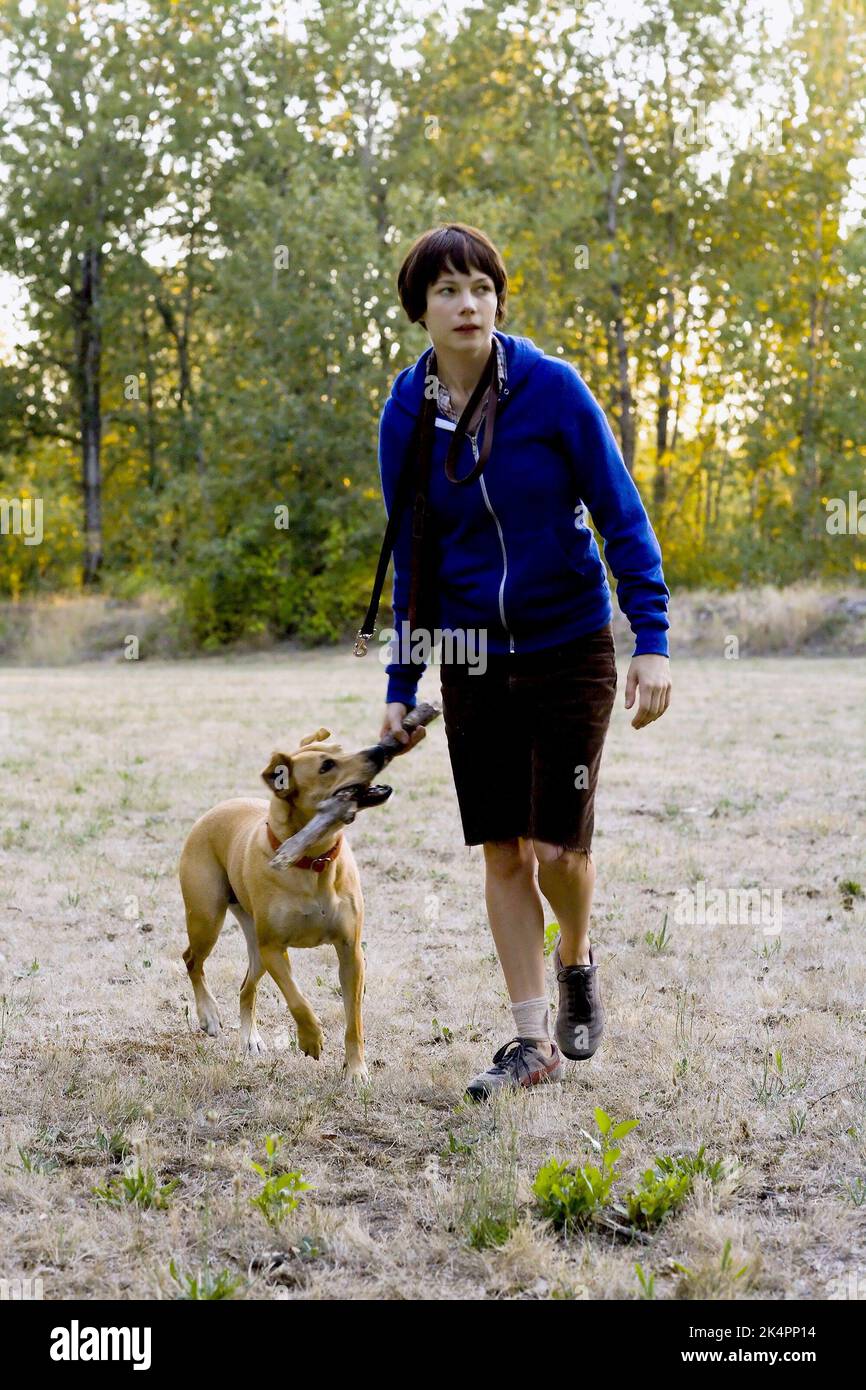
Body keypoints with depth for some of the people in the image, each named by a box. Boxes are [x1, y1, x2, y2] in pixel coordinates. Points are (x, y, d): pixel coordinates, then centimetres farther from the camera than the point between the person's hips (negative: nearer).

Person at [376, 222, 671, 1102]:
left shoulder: (552, 387, -11)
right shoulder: (406, 416, -1)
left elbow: (620, 513, -9)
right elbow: (412, 560, 7)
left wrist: (652, 640, -16)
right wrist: (400, 686, 7)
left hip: (569, 649, -3)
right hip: (473, 659, 3)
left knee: (557, 846, -5)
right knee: (501, 854, 5)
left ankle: (576, 963, 29)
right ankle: (533, 1040, 16)